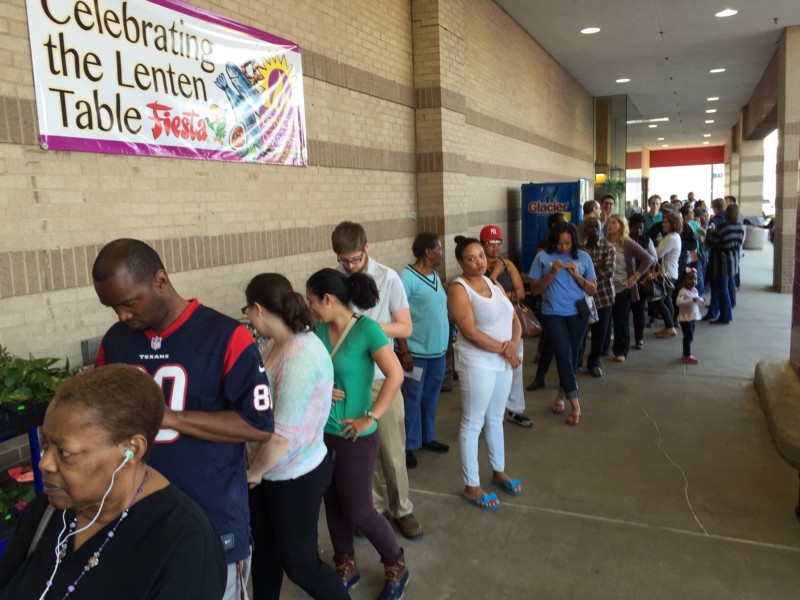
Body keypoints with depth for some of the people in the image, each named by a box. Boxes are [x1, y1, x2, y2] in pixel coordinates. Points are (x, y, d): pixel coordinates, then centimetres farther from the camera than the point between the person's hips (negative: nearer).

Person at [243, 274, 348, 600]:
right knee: (264, 550, 23)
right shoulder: (275, 344, -3)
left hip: (297, 476, -7)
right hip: (267, 469, 7)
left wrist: (255, 471, -12)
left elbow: (282, 437, -29)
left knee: (299, 562, 12)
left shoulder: (300, 357, -30)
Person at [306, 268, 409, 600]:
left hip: (355, 437, -6)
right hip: (323, 432, 6)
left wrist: (370, 418, -19)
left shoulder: (367, 328, -17)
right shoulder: (320, 330, 1)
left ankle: (396, 567, 30)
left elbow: (395, 375, -19)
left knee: (359, 511, 5)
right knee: (333, 505, 17)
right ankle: (345, 568, 39)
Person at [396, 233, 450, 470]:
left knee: (431, 397, 18)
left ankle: (428, 437, 33)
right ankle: (408, 446, 16)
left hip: (437, 350, 8)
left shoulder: (435, 276, 9)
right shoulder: (407, 277, -16)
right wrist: (404, 351, -19)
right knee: (412, 399, 3)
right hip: (416, 352, -8)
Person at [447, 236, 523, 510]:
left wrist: (513, 343, -10)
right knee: (473, 424, 2)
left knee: (495, 420, 20)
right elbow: (471, 333, -22)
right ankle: (471, 487, 13)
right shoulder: (459, 289, -13)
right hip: (477, 364, -7)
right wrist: (504, 350, -15)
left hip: (503, 362, 7)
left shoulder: (493, 284, 10)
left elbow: (514, 319, 10)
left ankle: (498, 472, 36)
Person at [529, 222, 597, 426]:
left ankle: (562, 394, 31)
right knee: (563, 356, -9)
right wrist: (552, 273, -16)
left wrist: (577, 275, -13)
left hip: (578, 313, 2)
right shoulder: (542, 257, -3)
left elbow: (593, 290, 2)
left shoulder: (583, 257, 2)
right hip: (553, 314, -2)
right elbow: (534, 289, -3)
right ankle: (575, 404, -3)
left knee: (572, 355, 10)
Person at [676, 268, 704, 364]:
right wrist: (691, 300, -35)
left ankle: (686, 353, 30)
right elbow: (679, 302, -31)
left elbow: (698, 301, 21)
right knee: (688, 337, -5)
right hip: (685, 318, -8)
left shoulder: (695, 290, 7)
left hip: (692, 317, 8)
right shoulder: (683, 291, -18)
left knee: (689, 337, 17)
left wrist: (701, 301, -2)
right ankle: (687, 356, 3)